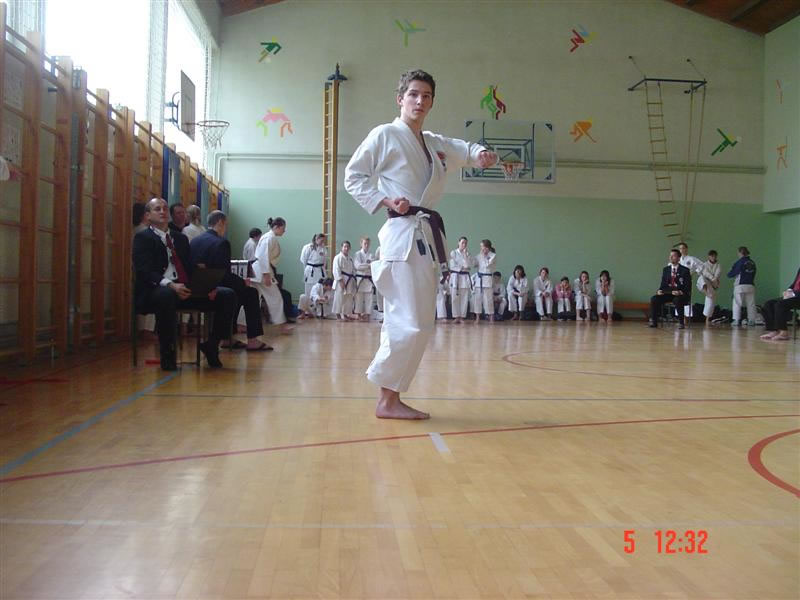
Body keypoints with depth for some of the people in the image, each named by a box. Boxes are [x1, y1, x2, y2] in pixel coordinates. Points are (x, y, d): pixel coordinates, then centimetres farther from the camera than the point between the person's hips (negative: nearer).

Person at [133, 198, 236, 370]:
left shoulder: (181, 238, 25)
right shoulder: (143, 238, 6)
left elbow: (192, 268, 18)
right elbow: (145, 271, -10)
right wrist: (170, 285, -28)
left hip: (185, 289, 6)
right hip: (156, 290, -6)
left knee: (228, 295, -12)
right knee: (166, 295, -42)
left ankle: (211, 345, 0)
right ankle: (167, 353, -23)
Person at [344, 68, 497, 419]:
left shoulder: (436, 144, 20)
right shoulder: (385, 135, -1)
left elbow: (466, 150, 29)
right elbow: (353, 176, -2)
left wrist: (481, 154, 5)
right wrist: (386, 201, -14)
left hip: (427, 235, 8)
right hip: (403, 234, -8)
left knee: (411, 321, 8)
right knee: (412, 322, -14)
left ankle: (390, 397, 16)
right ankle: (388, 399, -4)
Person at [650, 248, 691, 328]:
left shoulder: (685, 270, 1)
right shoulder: (666, 269, 14)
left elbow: (688, 286, -5)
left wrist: (681, 292, -24)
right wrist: (660, 290, -9)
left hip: (679, 294, -4)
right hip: (667, 293, 4)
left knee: (677, 300, -38)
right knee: (654, 299, -20)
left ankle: (682, 322, -25)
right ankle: (654, 322, -13)